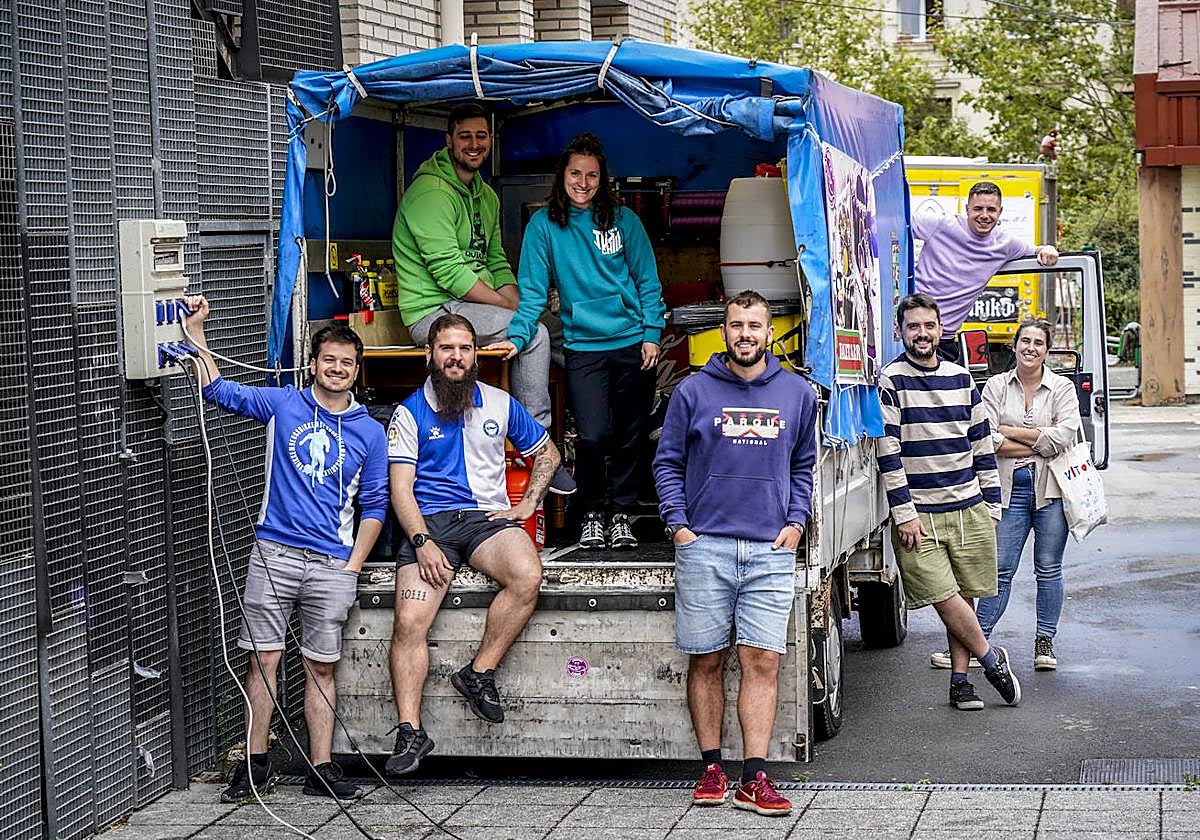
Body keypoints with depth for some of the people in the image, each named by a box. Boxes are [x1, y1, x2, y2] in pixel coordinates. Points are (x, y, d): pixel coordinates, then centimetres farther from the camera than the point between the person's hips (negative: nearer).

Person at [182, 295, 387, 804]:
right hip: (274, 553, 0)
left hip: (332, 564, 0)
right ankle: (255, 764, 9)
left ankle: (321, 770, 8)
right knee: (263, 659, 1)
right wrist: (196, 334, -5)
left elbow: (374, 508, 9)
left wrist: (352, 568, 1)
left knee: (321, 667, 4)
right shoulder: (283, 405, 7)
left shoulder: (369, 432, 8)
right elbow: (219, 391, 5)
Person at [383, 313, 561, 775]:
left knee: (527, 576, -32)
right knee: (409, 623, -22)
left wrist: (528, 503, 10)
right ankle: (410, 732, -21)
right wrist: (422, 542, -15)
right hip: (429, 524, -1)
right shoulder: (410, 412, 7)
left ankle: (479, 673, -19)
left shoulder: (500, 404, 14)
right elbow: (401, 488, 0)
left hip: (488, 518, 1)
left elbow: (547, 453, 26)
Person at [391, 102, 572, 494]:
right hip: (435, 312, -9)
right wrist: (510, 308, -18)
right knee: (533, 333, -23)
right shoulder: (432, 192, -15)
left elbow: (496, 262, 17)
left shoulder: (486, 195, 16)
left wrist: (518, 306, -3)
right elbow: (450, 273, -22)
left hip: (472, 307, 9)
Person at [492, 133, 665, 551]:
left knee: (631, 435, 8)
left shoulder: (623, 219, 3)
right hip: (582, 347, -2)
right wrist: (517, 336, -14)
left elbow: (647, 280, 7)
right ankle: (591, 514, 9)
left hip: (631, 343, 2)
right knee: (592, 434, -13)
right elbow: (533, 290, -1)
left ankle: (622, 514, 24)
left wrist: (651, 334, -1)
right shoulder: (544, 225, 1)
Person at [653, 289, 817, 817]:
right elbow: (668, 463, 9)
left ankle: (754, 778, -5)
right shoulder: (693, 392, 4)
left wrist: (796, 521, 8)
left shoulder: (797, 394, 11)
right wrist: (678, 524, -1)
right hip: (704, 547, -1)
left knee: (763, 662, -5)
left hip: (771, 550, 1)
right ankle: (712, 767, 12)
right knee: (706, 661, 3)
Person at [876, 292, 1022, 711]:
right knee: (943, 595, -11)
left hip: (969, 508, 4)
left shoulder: (961, 378, 11)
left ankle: (960, 679, 14)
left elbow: (982, 444, 16)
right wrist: (904, 513, -12)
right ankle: (992, 660, 7)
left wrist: (991, 504, 13)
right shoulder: (891, 381, -4)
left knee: (964, 595, 5)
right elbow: (888, 453, -8)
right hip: (919, 513, -4)